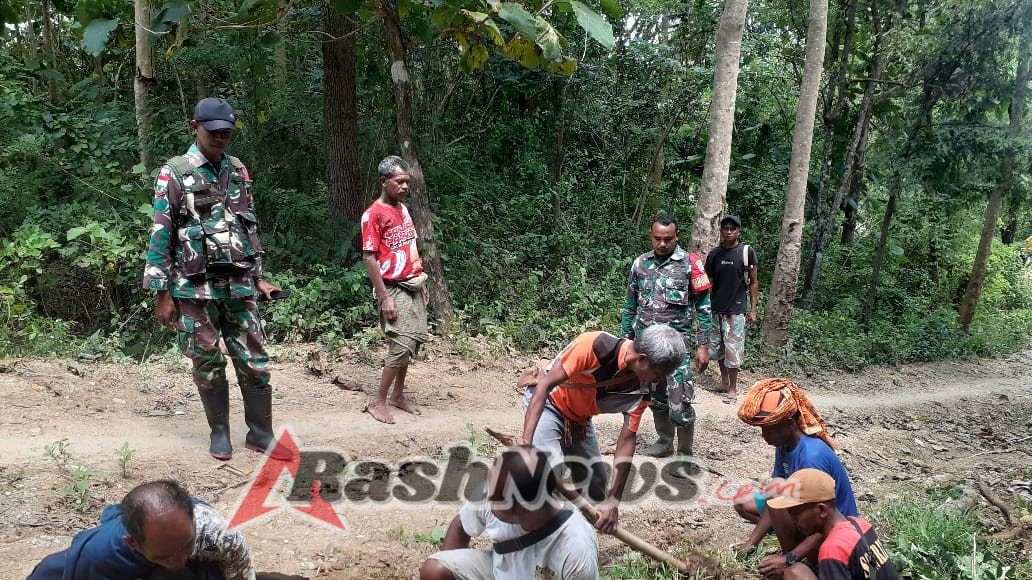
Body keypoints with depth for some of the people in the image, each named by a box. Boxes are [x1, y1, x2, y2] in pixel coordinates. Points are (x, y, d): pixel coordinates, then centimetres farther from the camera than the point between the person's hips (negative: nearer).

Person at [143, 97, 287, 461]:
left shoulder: (239, 172, 10)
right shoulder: (174, 174, -4)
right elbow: (161, 236, -5)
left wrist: (258, 278, 13)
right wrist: (163, 294, -8)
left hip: (238, 285, 4)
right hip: (195, 288, -3)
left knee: (254, 362, 3)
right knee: (208, 365, 6)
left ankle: (261, 434, 14)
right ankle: (220, 433, 22)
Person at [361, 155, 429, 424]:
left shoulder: (403, 209, 12)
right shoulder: (374, 214, -13)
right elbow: (369, 258, -16)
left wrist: (421, 283, 17)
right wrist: (384, 298, -18)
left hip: (413, 286, 8)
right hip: (394, 289, -8)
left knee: (414, 341, 9)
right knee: (402, 344, -11)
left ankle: (398, 395, 23)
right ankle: (378, 402, 0)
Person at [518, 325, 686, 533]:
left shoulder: (642, 390, -17)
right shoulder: (593, 346, -35)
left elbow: (627, 440, -13)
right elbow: (545, 385, -31)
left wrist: (614, 500, -17)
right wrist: (526, 439, -38)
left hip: (580, 419, 6)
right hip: (546, 402, -6)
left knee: (595, 484, 3)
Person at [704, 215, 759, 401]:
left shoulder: (747, 252, -3)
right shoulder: (713, 254, 4)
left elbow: (753, 283, 1)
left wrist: (753, 309, -3)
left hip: (736, 310, -3)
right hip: (715, 309, 3)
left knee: (733, 349, -3)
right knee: (717, 347, 11)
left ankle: (733, 388, 8)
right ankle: (724, 380, 30)